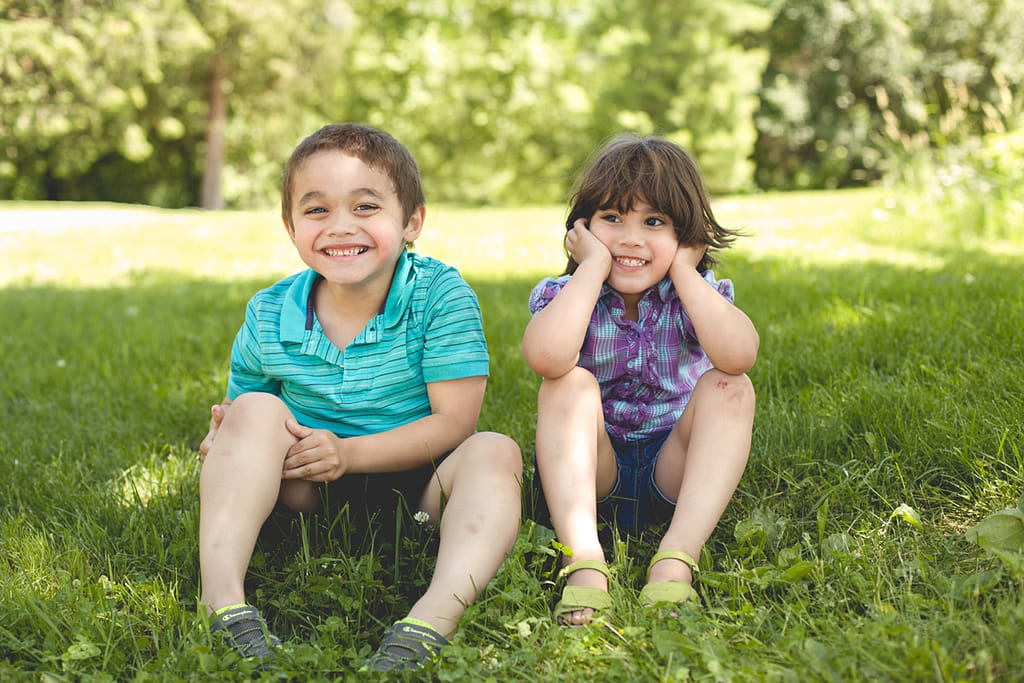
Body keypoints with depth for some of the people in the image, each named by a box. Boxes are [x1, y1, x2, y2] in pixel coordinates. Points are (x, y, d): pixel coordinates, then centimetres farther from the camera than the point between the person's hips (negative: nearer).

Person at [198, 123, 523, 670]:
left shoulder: (441, 296, -13)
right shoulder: (267, 317, -4)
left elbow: (455, 423, -17)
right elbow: (235, 414, 6)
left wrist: (348, 452, -27)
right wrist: (223, 444, -20)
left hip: (415, 486, -1)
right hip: (307, 496, 2)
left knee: (494, 452, -29)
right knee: (255, 410, -22)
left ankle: (433, 619, -51)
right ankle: (222, 599, -35)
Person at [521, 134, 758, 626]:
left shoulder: (696, 295, -4)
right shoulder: (562, 295, -6)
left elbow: (737, 356, -30)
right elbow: (546, 357, -34)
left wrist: (682, 270, -20)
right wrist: (594, 266, -22)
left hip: (674, 474, 1)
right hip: (586, 477, 0)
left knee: (728, 387, -22)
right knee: (569, 383, -25)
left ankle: (677, 557, -35)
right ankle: (582, 558, -39)